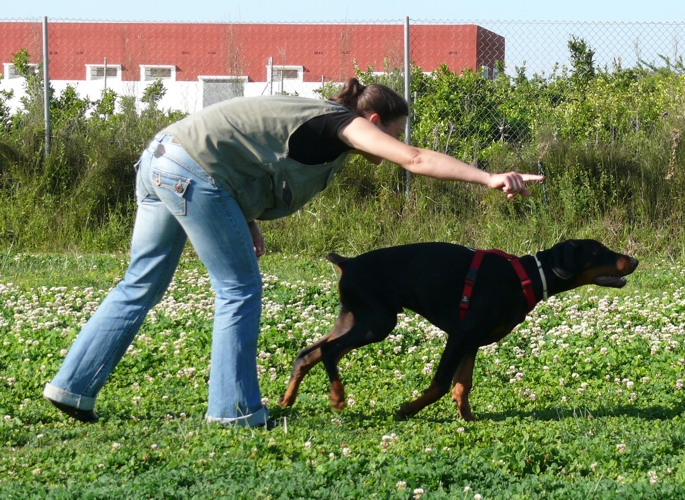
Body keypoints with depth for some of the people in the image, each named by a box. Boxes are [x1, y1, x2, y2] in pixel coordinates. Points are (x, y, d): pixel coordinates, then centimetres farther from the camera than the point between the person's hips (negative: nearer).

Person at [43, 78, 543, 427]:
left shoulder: (312, 122, 23)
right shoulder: (346, 123, -2)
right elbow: (414, 159, -13)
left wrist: (246, 221, 15)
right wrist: (489, 178, -16)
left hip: (160, 158, 9)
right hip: (193, 171, -9)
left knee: (141, 285, 15)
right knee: (239, 288, 1)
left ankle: (73, 386, 16)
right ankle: (234, 409, 4)